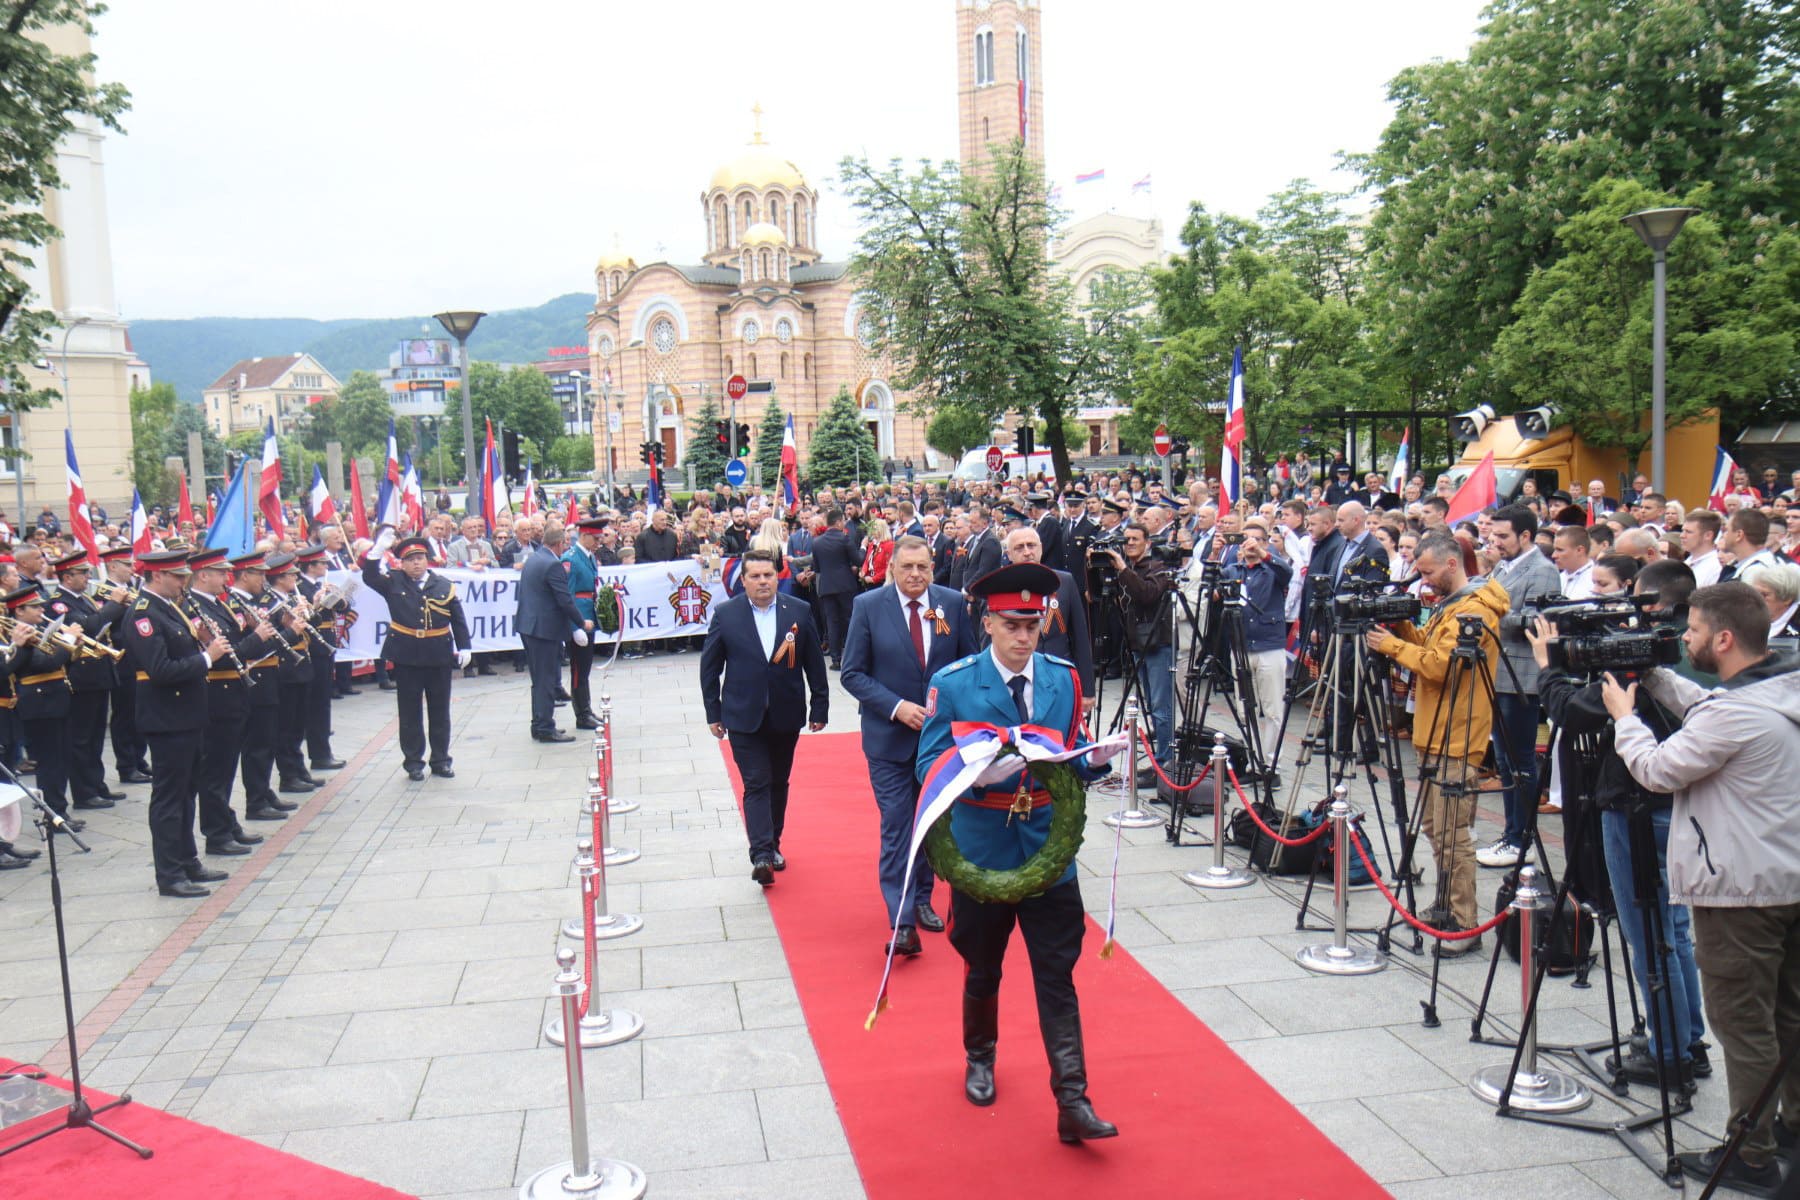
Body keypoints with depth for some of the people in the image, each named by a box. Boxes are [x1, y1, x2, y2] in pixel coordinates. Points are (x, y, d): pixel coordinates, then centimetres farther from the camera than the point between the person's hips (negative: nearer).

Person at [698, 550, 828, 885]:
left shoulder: (800, 611, -1)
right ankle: (761, 855, -13)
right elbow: (709, 667, 3)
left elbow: (815, 663, 4)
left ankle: (772, 845, 28)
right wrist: (713, 713, 1)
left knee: (778, 783, 14)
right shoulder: (725, 614, -4)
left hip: (787, 716, 2)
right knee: (756, 784, -9)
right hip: (744, 717, -2)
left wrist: (819, 707, 3)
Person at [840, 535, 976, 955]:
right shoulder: (867, 606, -7)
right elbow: (853, 674, -6)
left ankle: (922, 899, 31)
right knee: (896, 826, -6)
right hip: (890, 736, -3)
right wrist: (896, 707, -17)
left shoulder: (953, 603, -1)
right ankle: (902, 921, -5)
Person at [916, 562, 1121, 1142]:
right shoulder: (952, 684, -7)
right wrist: (978, 772, -29)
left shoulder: (1065, 680, 3)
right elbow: (929, 766, -9)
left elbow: (1074, 758, 9)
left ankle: (1072, 1101, 3)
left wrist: (1095, 757, -14)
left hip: (1049, 849, 1)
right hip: (981, 849, -1)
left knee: (1057, 976, 0)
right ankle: (979, 1060, 42)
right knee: (982, 970, 17)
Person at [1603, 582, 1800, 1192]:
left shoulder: (1736, 713, -24)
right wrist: (1651, 675, 12)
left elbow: (1657, 769, -15)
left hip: (1741, 890, -9)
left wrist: (1624, 714, 0)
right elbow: (1704, 709, 18)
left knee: (1743, 1025, 1)